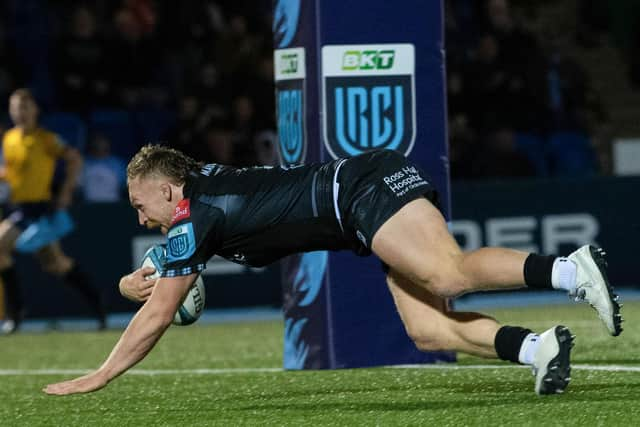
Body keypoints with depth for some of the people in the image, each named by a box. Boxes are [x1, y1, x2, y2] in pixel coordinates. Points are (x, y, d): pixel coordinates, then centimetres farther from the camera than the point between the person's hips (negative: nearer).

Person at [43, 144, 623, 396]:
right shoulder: (205, 183, 21)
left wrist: (99, 377, 8)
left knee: (450, 275, -31)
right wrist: (136, 279, 24)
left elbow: (157, 317, 0)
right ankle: (538, 347, -18)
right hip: (382, 183, 9)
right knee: (428, 331, -4)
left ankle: (570, 269, -41)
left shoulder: (194, 217, -4)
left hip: (365, 188, -9)